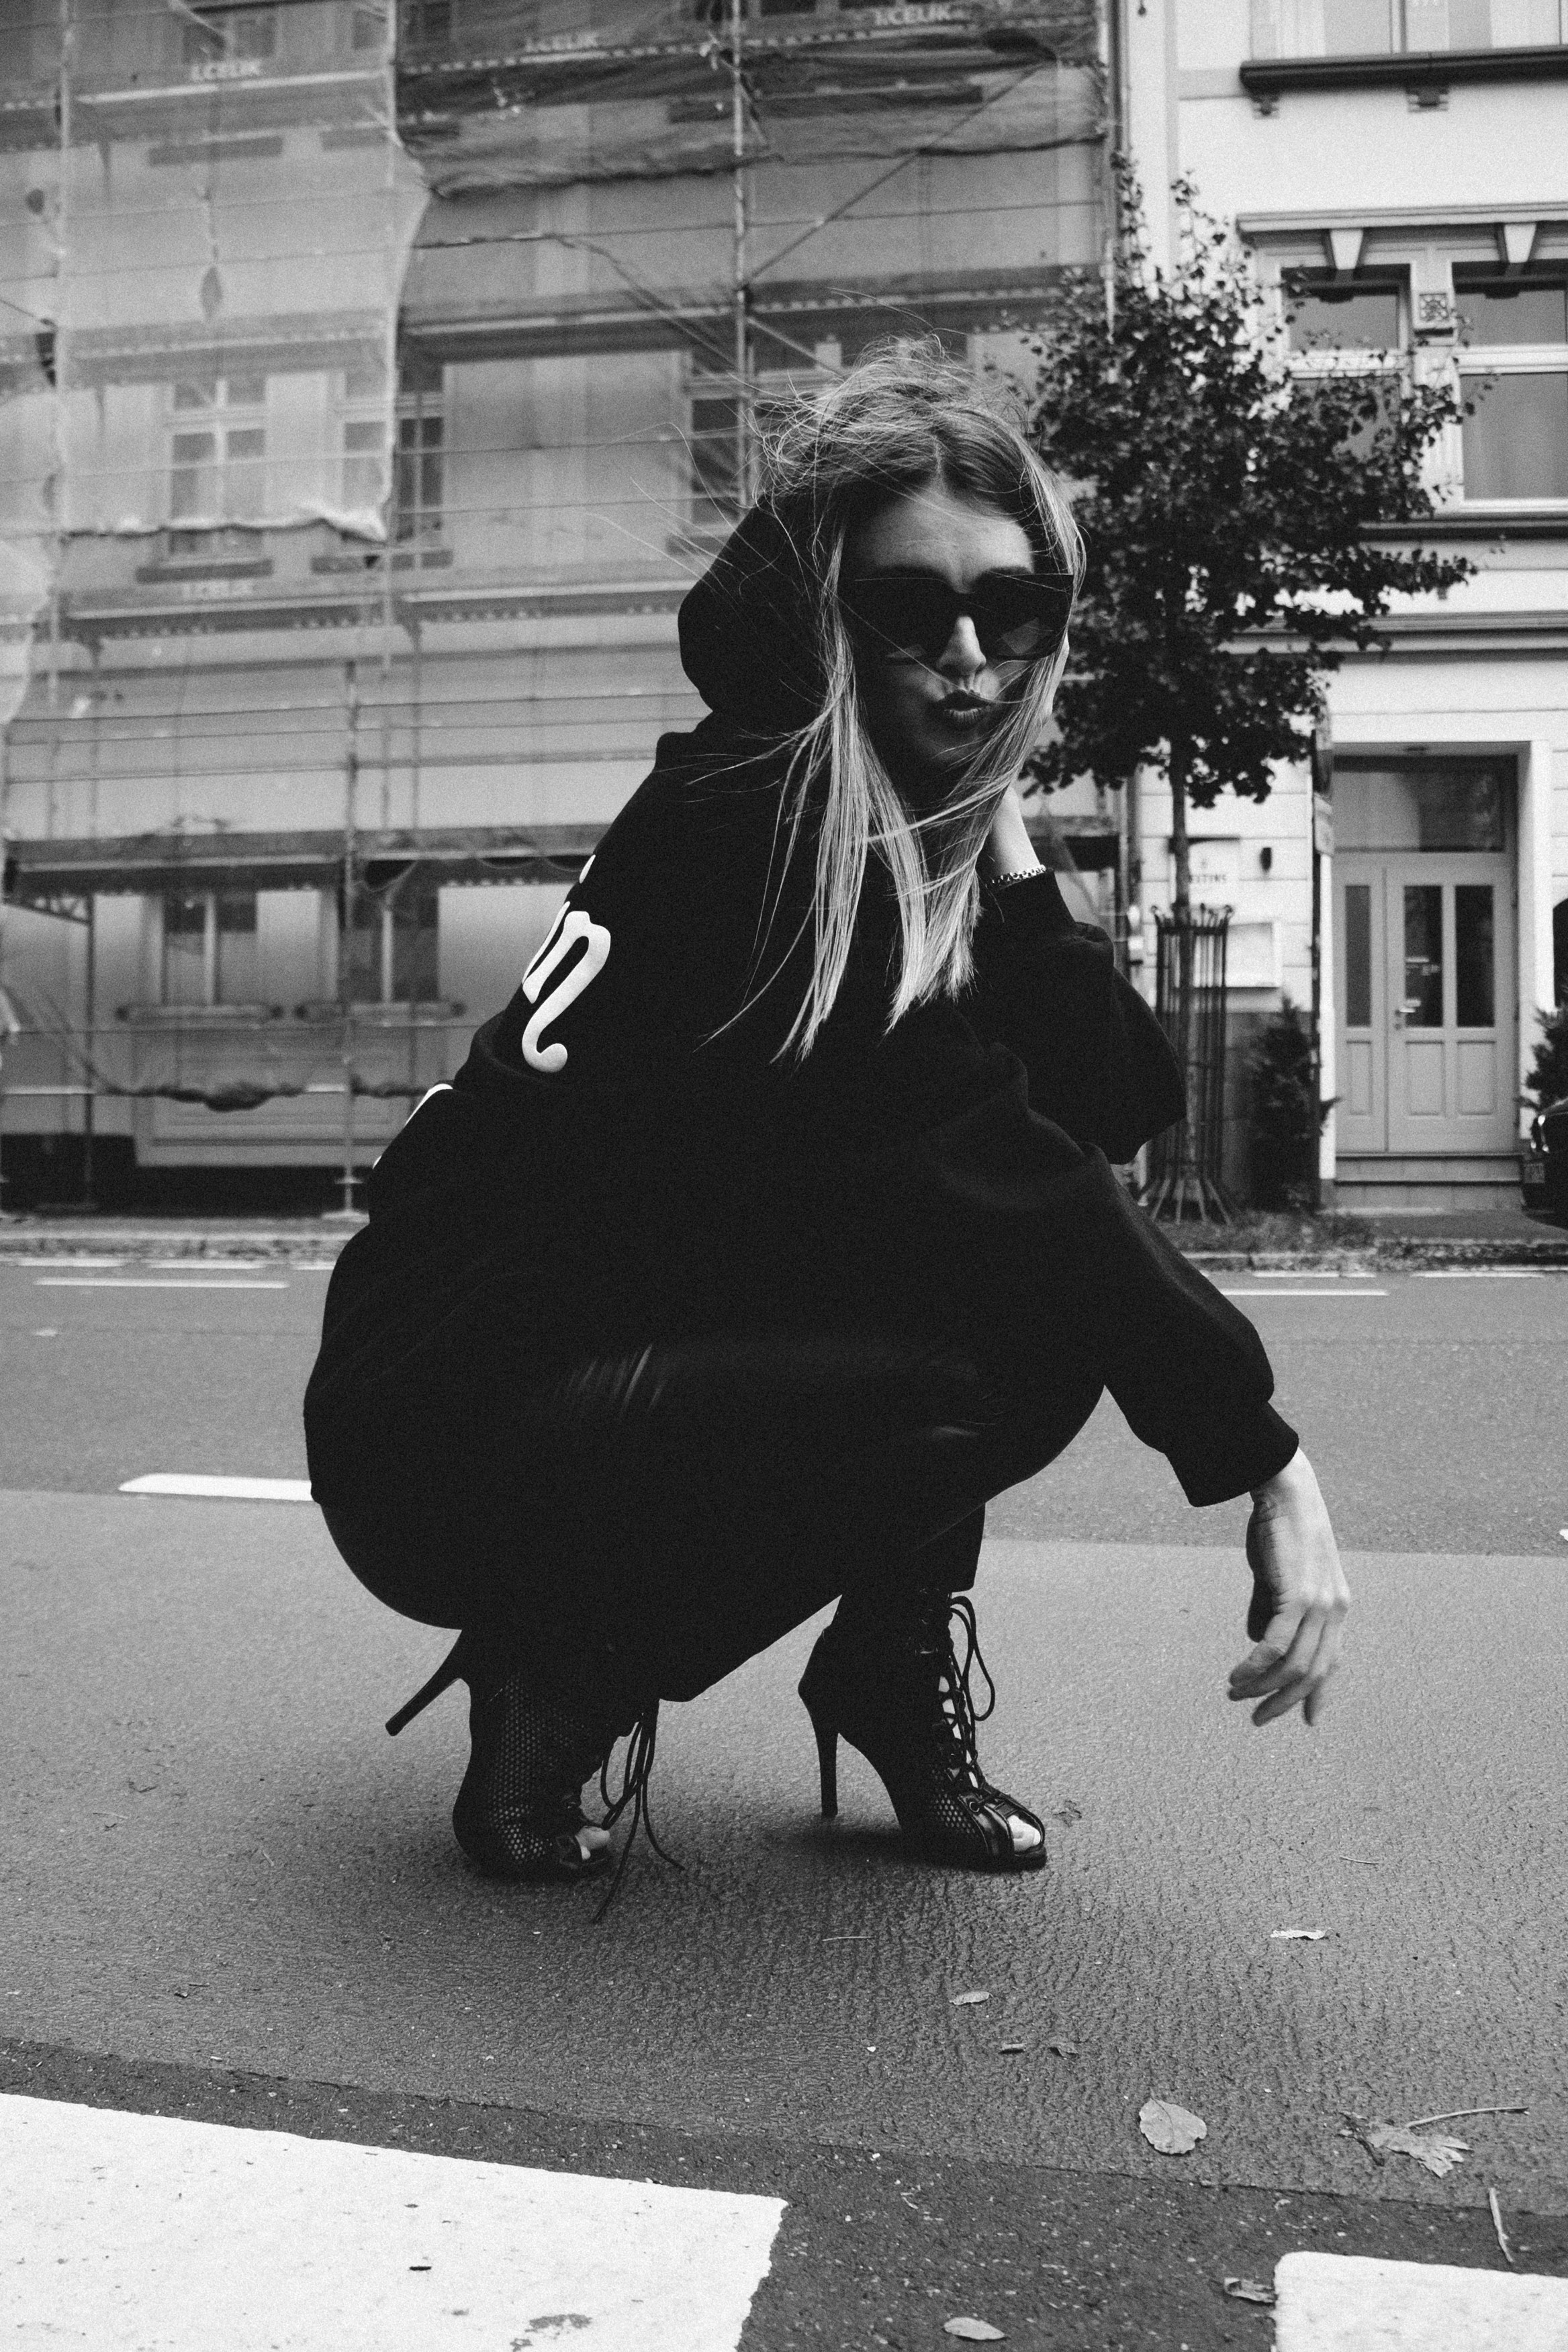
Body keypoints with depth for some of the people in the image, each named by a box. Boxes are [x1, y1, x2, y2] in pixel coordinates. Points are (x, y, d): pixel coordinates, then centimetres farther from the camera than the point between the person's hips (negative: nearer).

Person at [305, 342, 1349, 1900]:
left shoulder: (926, 836, 6)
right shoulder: (748, 821, -19)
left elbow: (1125, 1109, -3)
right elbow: (988, 1166, -26)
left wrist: (1002, 842, -11)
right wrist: (1265, 1455, -25)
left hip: (668, 1356, 8)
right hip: (451, 1436, -8)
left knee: (1055, 1283, -7)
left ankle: (892, 1658, 5)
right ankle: (566, 1671, -6)